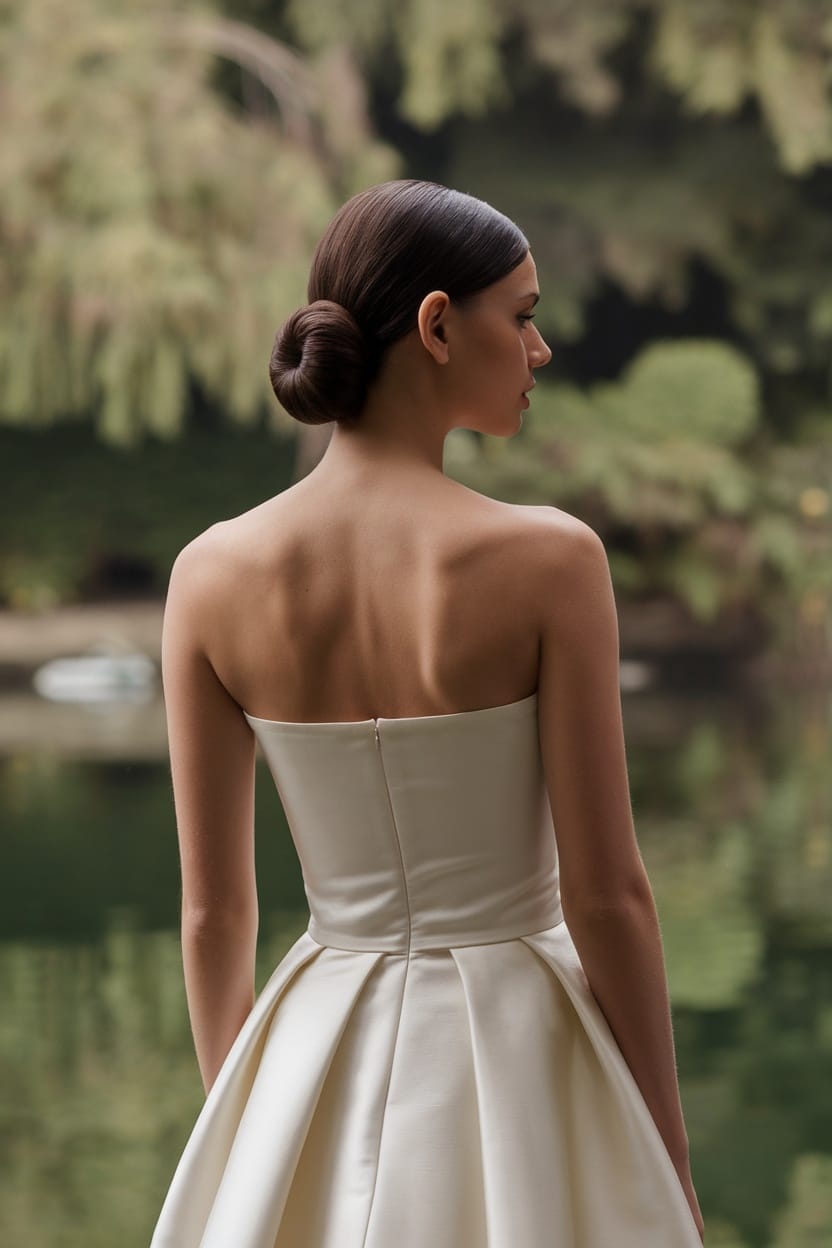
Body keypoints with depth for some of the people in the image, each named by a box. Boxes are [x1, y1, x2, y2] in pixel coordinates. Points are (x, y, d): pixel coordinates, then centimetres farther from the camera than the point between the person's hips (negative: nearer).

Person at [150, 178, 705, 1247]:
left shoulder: (212, 573, -5)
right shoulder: (547, 559, -14)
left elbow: (213, 909, 0)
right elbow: (605, 895, -12)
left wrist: (241, 1141, 14)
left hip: (317, 1072, 3)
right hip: (520, 1062, -3)